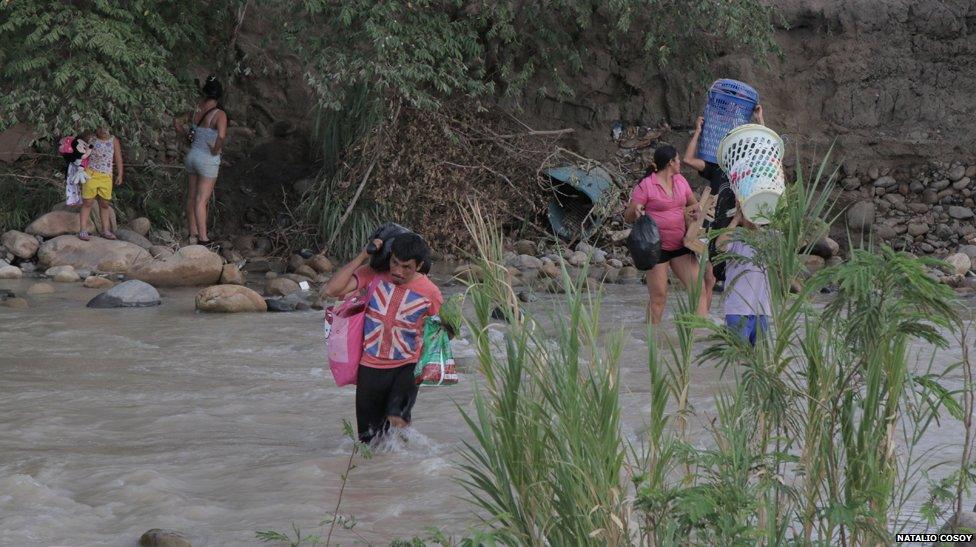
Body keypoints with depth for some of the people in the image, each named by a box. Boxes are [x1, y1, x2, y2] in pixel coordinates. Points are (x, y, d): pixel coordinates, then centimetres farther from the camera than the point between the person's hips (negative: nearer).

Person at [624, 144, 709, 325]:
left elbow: (693, 203, 25)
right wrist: (635, 210, -29)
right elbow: (628, 217, -5)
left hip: (680, 246, 6)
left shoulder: (680, 181, 10)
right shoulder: (646, 186, -9)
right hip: (657, 247, -6)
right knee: (658, 296, -3)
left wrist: (695, 209, 1)